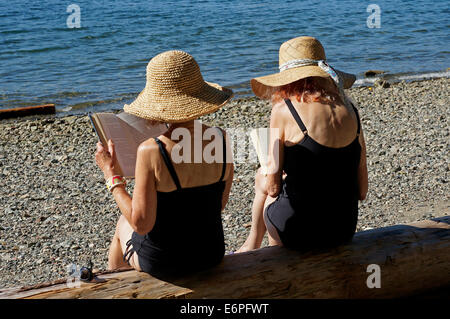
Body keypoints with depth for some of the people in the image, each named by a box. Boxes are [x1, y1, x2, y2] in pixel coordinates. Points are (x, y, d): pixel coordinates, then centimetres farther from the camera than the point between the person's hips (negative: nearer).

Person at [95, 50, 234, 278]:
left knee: (123, 224, 30)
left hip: (162, 261, -4)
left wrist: (111, 174, -13)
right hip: (211, 252, 4)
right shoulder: (222, 139, -14)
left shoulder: (150, 151, -28)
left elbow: (141, 224, -21)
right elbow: (220, 203, -1)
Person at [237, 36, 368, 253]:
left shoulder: (283, 110, -11)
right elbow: (362, 190, 6)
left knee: (262, 181, 28)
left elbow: (273, 185, -8)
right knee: (263, 182, 31)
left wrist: (264, 181, 14)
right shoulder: (350, 110, 3)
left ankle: (252, 245, 47)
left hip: (299, 230, -5)